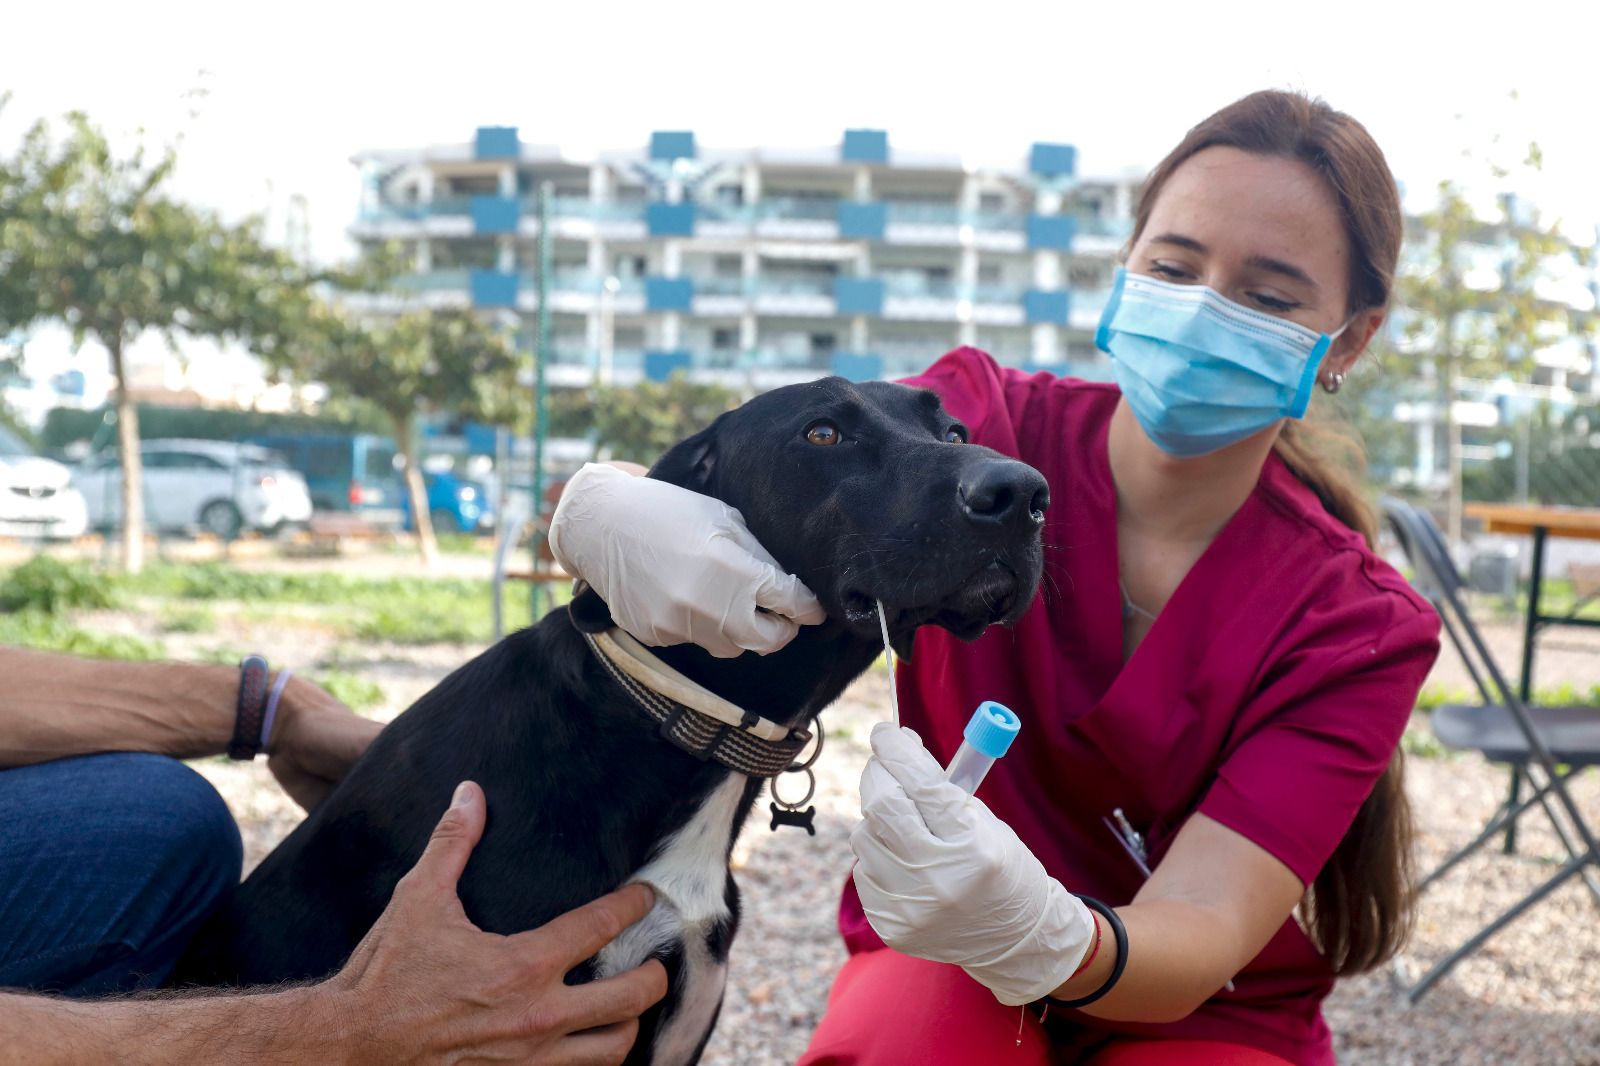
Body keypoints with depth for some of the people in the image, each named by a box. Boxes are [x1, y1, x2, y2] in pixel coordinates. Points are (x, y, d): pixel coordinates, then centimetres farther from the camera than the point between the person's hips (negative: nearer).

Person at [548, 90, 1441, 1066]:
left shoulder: (1361, 627, -16)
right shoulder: (982, 425, -13)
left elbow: (1203, 938, -26)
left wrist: (1044, 936, -50)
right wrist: (607, 512, -44)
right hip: (945, 973, 0)